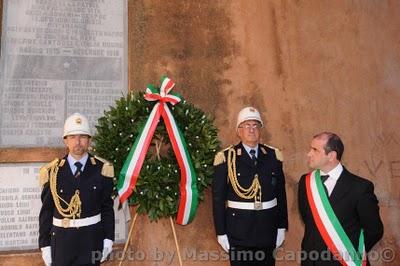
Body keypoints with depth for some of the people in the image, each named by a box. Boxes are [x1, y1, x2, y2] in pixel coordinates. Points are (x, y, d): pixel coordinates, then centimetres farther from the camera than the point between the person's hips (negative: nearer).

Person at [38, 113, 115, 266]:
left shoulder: (101, 169, -4)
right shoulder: (52, 171, -3)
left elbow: (107, 208, 0)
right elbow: (46, 211, 0)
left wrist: (108, 238, -3)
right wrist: (44, 244, 0)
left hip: (92, 239, 0)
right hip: (62, 239, 1)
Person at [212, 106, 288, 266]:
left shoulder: (273, 156, 3)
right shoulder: (226, 158, -7)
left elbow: (281, 193, 6)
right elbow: (218, 197, -6)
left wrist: (282, 226, 6)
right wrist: (221, 232, -7)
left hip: (268, 229, 3)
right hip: (238, 230, -3)